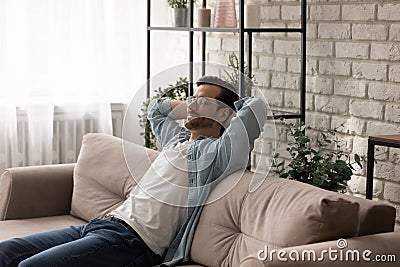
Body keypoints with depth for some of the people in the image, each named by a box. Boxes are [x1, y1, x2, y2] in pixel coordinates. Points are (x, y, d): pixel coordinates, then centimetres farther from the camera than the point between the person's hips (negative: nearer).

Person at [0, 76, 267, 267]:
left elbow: (256, 107, -18)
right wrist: (196, 108, 29)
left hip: (132, 242, -10)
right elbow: (156, 108, 42)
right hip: (101, 223, 10)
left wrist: (227, 107, 4)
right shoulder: (177, 140, 22)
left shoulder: (214, 153, -5)